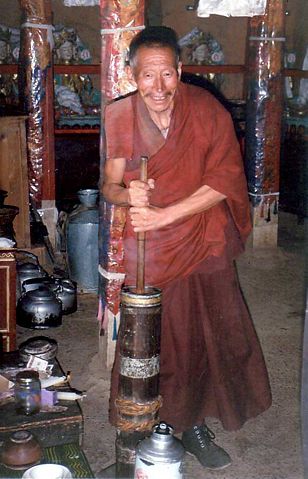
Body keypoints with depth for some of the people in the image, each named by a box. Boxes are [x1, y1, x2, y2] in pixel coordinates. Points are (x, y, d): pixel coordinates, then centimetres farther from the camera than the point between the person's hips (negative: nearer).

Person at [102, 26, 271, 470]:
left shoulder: (207, 111, -9)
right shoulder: (118, 116, -6)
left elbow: (223, 181, -13)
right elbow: (109, 185, -2)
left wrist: (164, 214, -21)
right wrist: (128, 194, -26)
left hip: (202, 246, 1)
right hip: (144, 251, -1)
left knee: (206, 341, 9)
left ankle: (193, 424, 32)